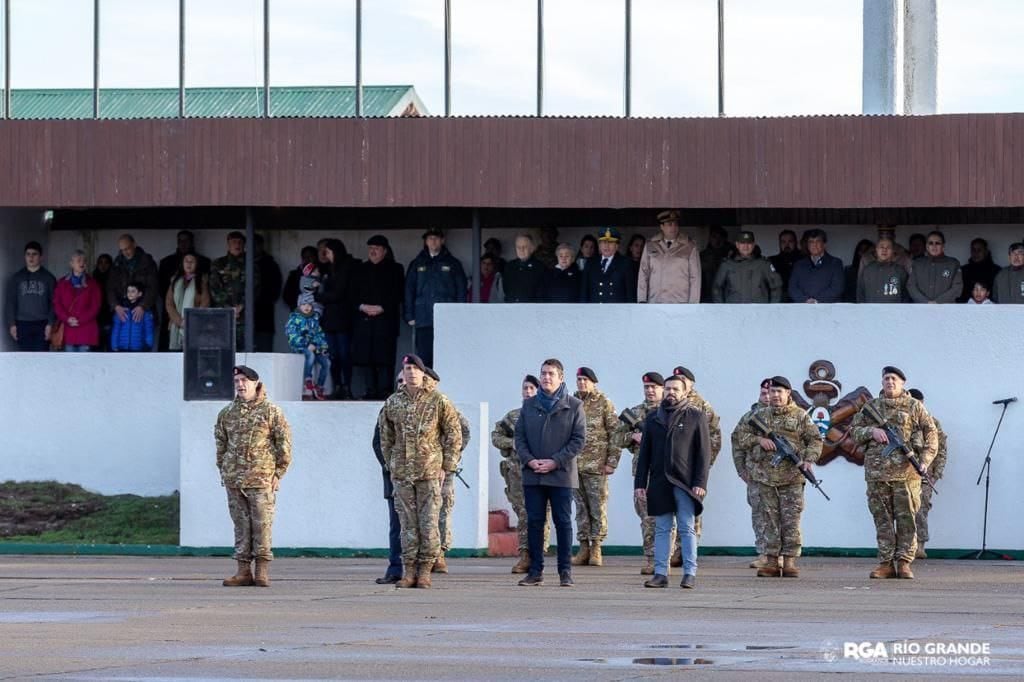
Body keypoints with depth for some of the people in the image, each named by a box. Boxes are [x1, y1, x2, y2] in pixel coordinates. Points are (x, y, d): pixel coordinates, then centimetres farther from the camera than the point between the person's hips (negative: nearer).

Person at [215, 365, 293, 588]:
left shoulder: (271, 411, 0)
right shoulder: (227, 414, 12)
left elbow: (284, 443, 0)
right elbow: (221, 444, 20)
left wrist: (278, 473, -4)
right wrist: (223, 472, 13)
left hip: (261, 479, -4)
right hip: (233, 480, 4)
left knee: (262, 525, -6)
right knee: (241, 525, 5)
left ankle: (262, 571, -3)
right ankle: (243, 571, 8)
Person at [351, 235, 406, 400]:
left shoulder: (395, 269, 8)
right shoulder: (360, 269, 19)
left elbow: (398, 294, 0)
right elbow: (354, 293, 13)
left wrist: (381, 308, -12)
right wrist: (362, 306, -6)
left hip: (385, 320, -3)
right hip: (363, 321, 3)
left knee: (384, 358, -10)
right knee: (365, 358, -2)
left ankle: (384, 391, -10)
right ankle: (370, 391, 2)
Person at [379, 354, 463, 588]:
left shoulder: (438, 401, -1)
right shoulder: (393, 403, 7)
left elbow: (454, 434, 1)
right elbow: (385, 437, 17)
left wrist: (446, 467, -2)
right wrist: (391, 465, 11)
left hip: (430, 472, -3)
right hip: (402, 473, 3)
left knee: (429, 524, -4)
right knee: (408, 524, 4)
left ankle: (425, 571, 1)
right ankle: (409, 571, 8)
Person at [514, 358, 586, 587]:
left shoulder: (573, 407, 1)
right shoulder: (529, 405, 11)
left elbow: (579, 440, -4)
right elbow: (519, 436, 10)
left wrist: (555, 461, -13)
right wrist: (529, 460, -8)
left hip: (561, 475, -3)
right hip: (532, 475, 3)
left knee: (563, 522, 0)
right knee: (534, 522, 3)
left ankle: (565, 571, 5)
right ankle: (536, 571, 7)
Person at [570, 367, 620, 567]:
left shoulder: (604, 404, 0)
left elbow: (616, 433, -3)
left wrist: (612, 461, -8)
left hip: (597, 466, -4)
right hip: (574, 465, 4)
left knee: (598, 507, -3)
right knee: (581, 507, 6)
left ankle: (596, 549, 1)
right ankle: (584, 548, 10)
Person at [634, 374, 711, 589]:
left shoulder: (696, 417, 3)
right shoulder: (653, 418, 13)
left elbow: (704, 452, -1)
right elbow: (645, 453, 13)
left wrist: (700, 483, -10)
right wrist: (640, 482, 5)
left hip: (685, 483, -3)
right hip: (659, 483, 3)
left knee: (687, 529, -3)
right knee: (662, 529, 4)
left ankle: (690, 574, -2)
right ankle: (660, 573, 5)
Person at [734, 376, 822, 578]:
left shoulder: (800, 416, 4)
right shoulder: (759, 415, 11)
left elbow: (815, 440, 5)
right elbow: (742, 437, 12)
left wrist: (809, 459, -10)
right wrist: (759, 440, -7)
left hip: (792, 478, -2)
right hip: (765, 477, 2)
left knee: (791, 521, -3)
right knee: (770, 520, 4)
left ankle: (789, 562, 0)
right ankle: (771, 561, 6)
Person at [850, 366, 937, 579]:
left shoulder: (914, 407, 6)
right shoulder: (871, 407, 14)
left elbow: (931, 433, 6)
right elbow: (853, 430, 16)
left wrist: (925, 459, -7)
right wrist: (871, 431, -5)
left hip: (905, 472, -2)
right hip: (877, 472, 2)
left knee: (906, 519, -3)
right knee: (882, 519, 3)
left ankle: (904, 563, 0)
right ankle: (886, 564, 5)